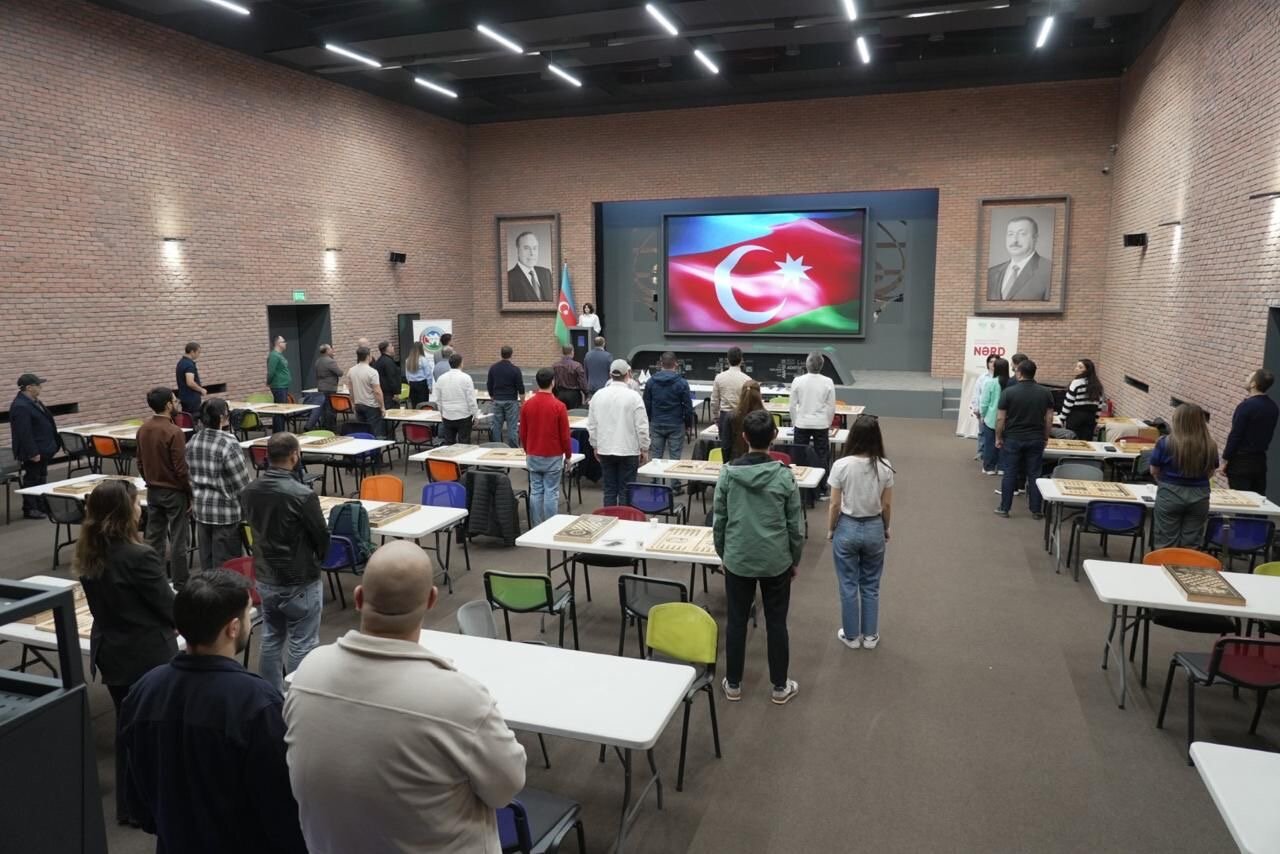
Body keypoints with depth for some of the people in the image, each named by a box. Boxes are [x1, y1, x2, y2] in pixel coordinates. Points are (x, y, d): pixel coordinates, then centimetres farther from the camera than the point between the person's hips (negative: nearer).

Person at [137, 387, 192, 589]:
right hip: (174, 492, -7)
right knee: (178, 540, 1)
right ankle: (180, 584, 7)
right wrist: (191, 494, -9)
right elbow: (181, 469, -18)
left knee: (154, 537, 13)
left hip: (153, 491, 7)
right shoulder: (174, 432, -20)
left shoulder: (143, 429, 2)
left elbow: (140, 462, 11)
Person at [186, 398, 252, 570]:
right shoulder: (228, 444, -20)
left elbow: (189, 475, 11)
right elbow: (242, 482, -15)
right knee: (225, 563, 2)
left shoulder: (193, 442, 2)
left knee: (206, 559, 17)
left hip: (201, 510, 7)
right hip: (225, 512, -7)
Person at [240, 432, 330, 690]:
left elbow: (254, 527, 9)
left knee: (270, 641, 19)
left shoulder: (249, 491, -5)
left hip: (265, 579, 7)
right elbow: (322, 537, -12)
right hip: (300, 582, -7)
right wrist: (316, 560, 10)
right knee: (302, 646, 6)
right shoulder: (303, 495, -24)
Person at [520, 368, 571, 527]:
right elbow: (565, 435, -8)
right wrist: (568, 456, 5)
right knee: (551, 493, 1)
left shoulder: (528, 405, -1)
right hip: (553, 457, -3)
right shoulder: (558, 406, -12)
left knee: (535, 492, 8)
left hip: (533, 457, 4)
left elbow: (522, 433, 6)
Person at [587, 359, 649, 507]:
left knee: (609, 490, 10)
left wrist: (595, 446, 18)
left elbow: (591, 424, 7)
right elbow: (641, 426, -10)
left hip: (605, 450, 3)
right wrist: (644, 449, 1)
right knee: (626, 492, 3)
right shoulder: (633, 396, -11)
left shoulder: (598, 395, 1)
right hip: (628, 450, -3)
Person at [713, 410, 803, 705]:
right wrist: (795, 559, 10)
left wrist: (723, 554, 13)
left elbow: (719, 520, -2)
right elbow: (795, 525, -5)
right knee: (776, 623, 13)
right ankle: (780, 687, 26)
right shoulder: (784, 475, -13)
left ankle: (733, 684, 26)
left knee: (736, 622, 14)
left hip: (738, 560, 1)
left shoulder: (728, 473, -9)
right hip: (776, 561, -1)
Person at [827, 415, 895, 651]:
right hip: (874, 528, 2)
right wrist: (885, 529, 16)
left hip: (847, 528, -2)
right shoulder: (884, 467, -11)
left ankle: (851, 636, 25)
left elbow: (835, 505, -11)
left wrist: (830, 530, 5)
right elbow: (887, 505, -1)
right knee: (871, 585, 18)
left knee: (848, 586, 13)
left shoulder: (841, 465, -18)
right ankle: (870, 636, 28)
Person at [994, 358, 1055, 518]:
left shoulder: (1008, 392, -10)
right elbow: (1049, 418, 1)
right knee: (1034, 475, 9)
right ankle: (1036, 510, 14)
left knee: (1010, 474, 6)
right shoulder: (1045, 392, -2)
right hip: (1036, 439, 2)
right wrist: (1045, 437, 12)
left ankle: (1004, 508, 12)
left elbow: (1001, 418, -8)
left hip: (1013, 439, -2)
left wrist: (998, 437, 3)